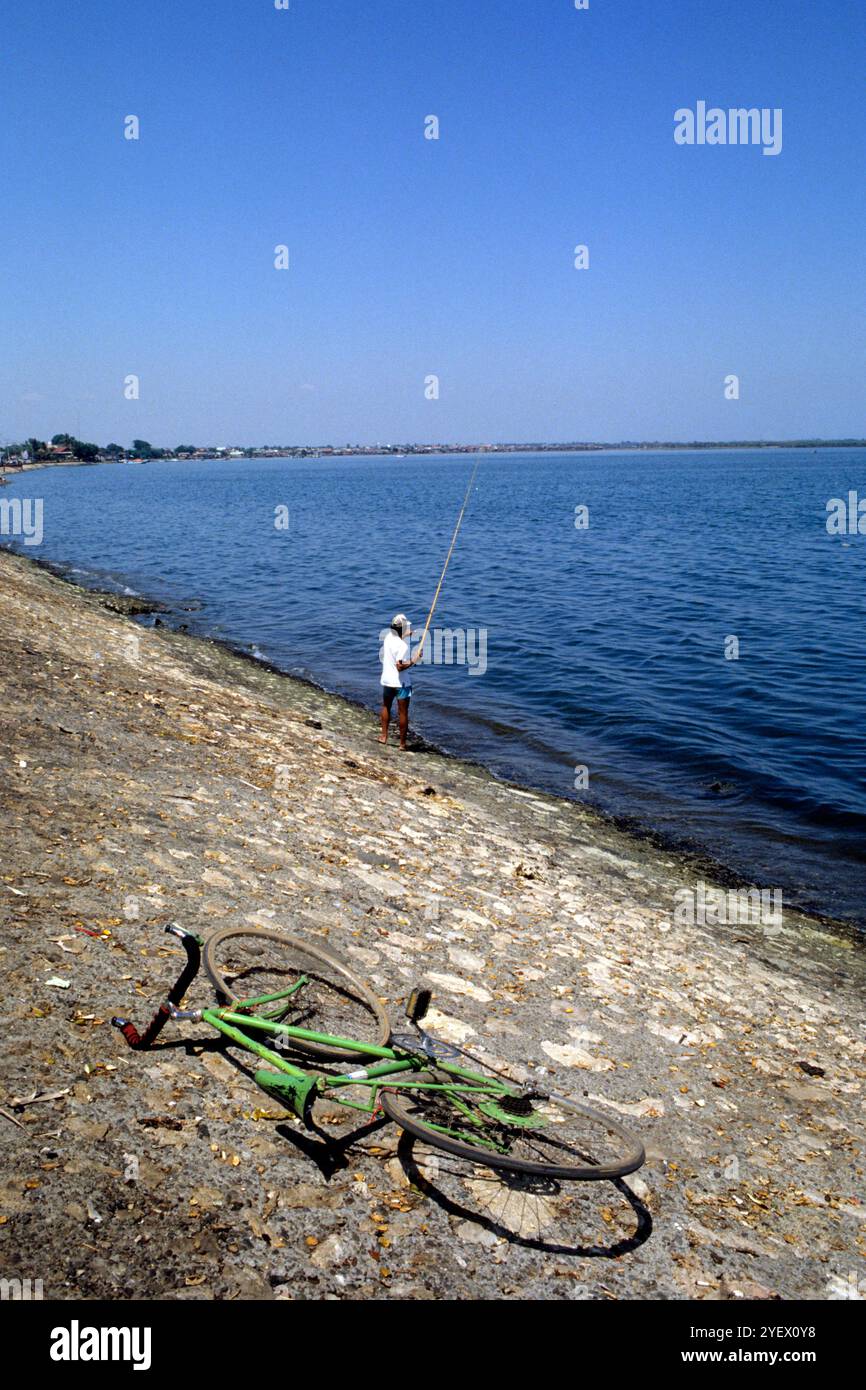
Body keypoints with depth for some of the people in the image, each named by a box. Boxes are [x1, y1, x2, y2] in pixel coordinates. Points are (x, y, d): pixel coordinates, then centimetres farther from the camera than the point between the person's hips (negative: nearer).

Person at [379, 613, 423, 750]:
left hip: (387, 681, 6)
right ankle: (403, 744, 9)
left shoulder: (388, 637, -1)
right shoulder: (403, 646, -22)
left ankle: (384, 735, 27)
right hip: (401, 683, -6)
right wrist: (414, 660, -16)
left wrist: (405, 635, 22)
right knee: (403, 713, 4)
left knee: (386, 707, 26)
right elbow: (400, 667, -25)